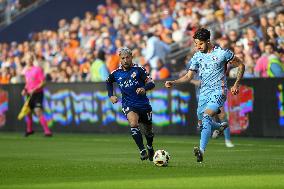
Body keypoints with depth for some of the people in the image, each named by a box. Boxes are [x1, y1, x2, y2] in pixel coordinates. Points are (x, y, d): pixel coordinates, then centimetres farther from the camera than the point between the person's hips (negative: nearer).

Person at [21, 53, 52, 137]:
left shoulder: (38, 69, -10)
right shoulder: (26, 71, 11)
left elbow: (43, 82, -13)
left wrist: (34, 90, -21)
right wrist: (25, 90, 6)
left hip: (37, 93, -7)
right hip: (30, 94, 7)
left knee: (38, 112, -19)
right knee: (28, 112, 14)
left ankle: (47, 131, -21)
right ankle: (29, 130, 34)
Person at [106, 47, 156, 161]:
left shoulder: (138, 70, -8)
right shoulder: (116, 73, 2)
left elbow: (151, 83, -13)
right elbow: (108, 82, 24)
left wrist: (144, 88, -34)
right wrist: (111, 95, 11)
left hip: (144, 104, 0)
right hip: (129, 105, 0)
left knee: (148, 129, 12)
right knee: (133, 123, -29)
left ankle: (150, 147, 44)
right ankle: (142, 151, -27)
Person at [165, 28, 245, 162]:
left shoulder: (222, 53, -6)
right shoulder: (197, 57, 7)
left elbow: (241, 65, 3)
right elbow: (189, 76, 10)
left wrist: (236, 85, -3)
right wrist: (173, 83, -5)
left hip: (218, 91, -6)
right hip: (204, 92, 6)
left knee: (206, 117, -27)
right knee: (202, 123, 9)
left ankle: (201, 151, -36)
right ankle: (221, 127, 42)